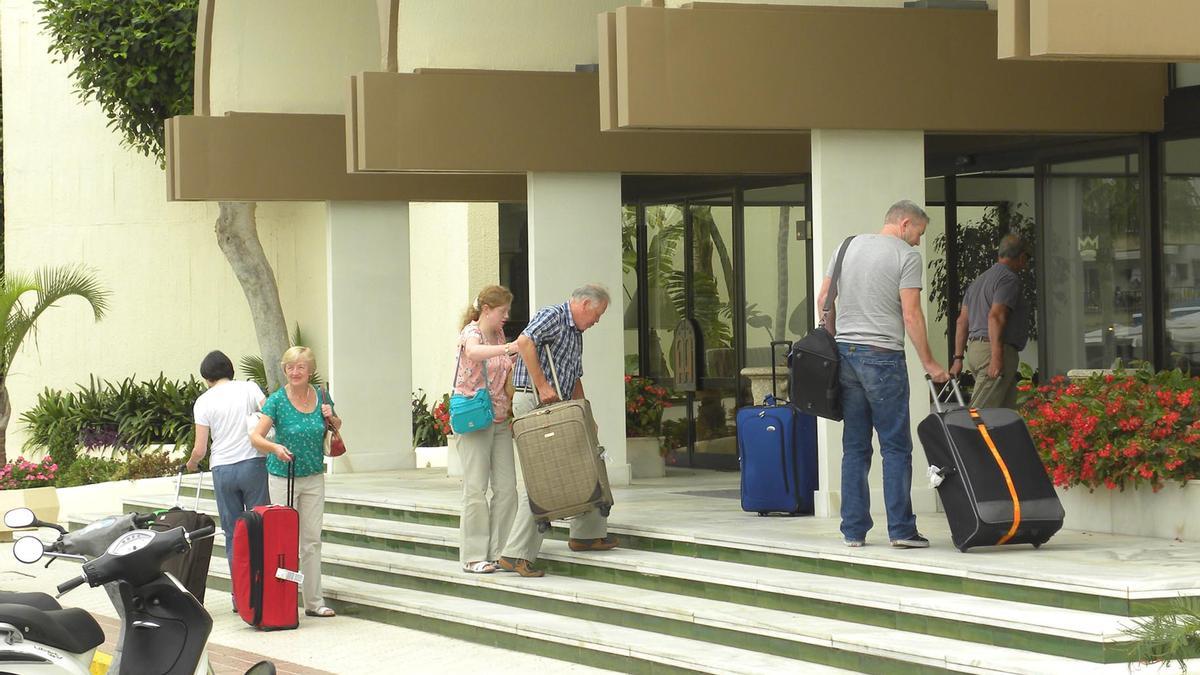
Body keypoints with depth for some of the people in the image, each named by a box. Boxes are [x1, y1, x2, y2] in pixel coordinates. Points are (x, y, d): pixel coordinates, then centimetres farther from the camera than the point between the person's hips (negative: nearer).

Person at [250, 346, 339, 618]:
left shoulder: (321, 397, 2)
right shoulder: (277, 400, -10)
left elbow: (337, 427, 18)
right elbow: (256, 436, -15)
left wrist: (331, 418, -5)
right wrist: (275, 447, -35)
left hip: (314, 477, 4)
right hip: (283, 476, -4)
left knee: (312, 540, 6)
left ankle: (314, 601, 10)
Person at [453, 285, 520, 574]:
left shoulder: (499, 336, 14)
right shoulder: (471, 332, -9)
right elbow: (474, 352, -37)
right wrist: (509, 348, -49)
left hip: (499, 420, 7)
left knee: (506, 487, 3)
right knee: (476, 488, -6)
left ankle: (499, 552, 9)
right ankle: (473, 556, -1)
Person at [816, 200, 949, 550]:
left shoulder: (848, 246, 13)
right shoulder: (907, 255, -5)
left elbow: (824, 300, 14)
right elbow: (911, 315, -10)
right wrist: (929, 363, -4)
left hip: (845, 351, 6)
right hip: (883, 356, -6)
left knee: (855, 447, 9)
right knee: (896, 446, -2)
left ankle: (854, 529, 9)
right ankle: (901, 529, -4)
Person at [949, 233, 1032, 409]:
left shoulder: (979, 280, 23)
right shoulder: (1009, 279, -6)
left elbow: (962, 321, 21)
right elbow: (995, 316, -18)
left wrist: (958, 357, 20)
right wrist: (997, 356, -23)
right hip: (994, 349, -9)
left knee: (1007, 408, 8)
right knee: (981, 410, -14)